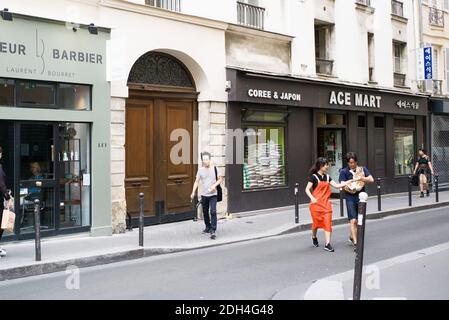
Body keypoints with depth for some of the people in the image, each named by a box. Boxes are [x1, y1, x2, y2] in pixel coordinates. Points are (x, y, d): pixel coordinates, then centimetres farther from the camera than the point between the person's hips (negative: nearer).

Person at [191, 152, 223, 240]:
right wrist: (193, 192, -12)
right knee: (205, 212, 13)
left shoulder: (214, 169, -1)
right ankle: (208, 227, 34)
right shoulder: (200, 170, 1)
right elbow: (197, 181, -1)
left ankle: (213, 231, -11)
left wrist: (214, 185, -12)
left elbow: (220, 179, 5)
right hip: (204, 195, 3)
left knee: (213, 211, -14)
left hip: (213, 194, -2)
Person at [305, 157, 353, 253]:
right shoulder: (314, 177, -8)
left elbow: (337, 186, 8)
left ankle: (328, 244, -4)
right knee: (317, 222, 8)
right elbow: (307, 189, -12)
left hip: (326, 204, 5)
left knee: (328, 223, -4)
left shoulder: (327, 177, 10)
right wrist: (312, 198, -28)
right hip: (316, 204, -5)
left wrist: (350, 181, 3)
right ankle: (314, 237, 37)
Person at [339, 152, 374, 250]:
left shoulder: (362, 169, 6)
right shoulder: (344, 171, -2)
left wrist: (361, 178, -16)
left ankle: (352, 236, 32)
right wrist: (349, 189, -26)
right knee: (353, 220, -12)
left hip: (361, 196, 3)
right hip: (350, 198, -3)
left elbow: (371, 180, -2)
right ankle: (355, 242, -9)